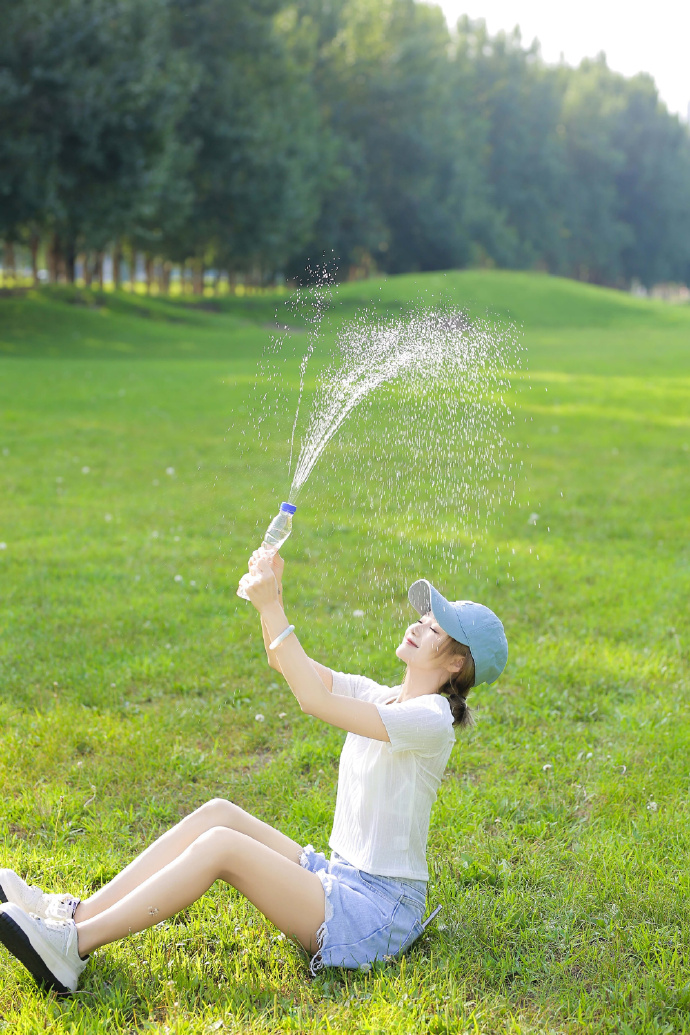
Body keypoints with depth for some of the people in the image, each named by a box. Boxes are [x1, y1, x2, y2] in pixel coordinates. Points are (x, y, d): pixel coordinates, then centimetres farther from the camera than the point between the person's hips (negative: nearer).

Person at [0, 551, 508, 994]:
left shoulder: (430, 720, -17)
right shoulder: (383, 697, 10)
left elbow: (314, 700, -25)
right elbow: (285, 661, 8)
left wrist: (272, 608, -24)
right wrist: (272, 593, -8)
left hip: (379, 913, -8)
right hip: (340, 879, 8)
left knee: (222, 845, -20)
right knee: (218, 813, -6)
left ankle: (74, 947, -19)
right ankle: (76, 913, -9)